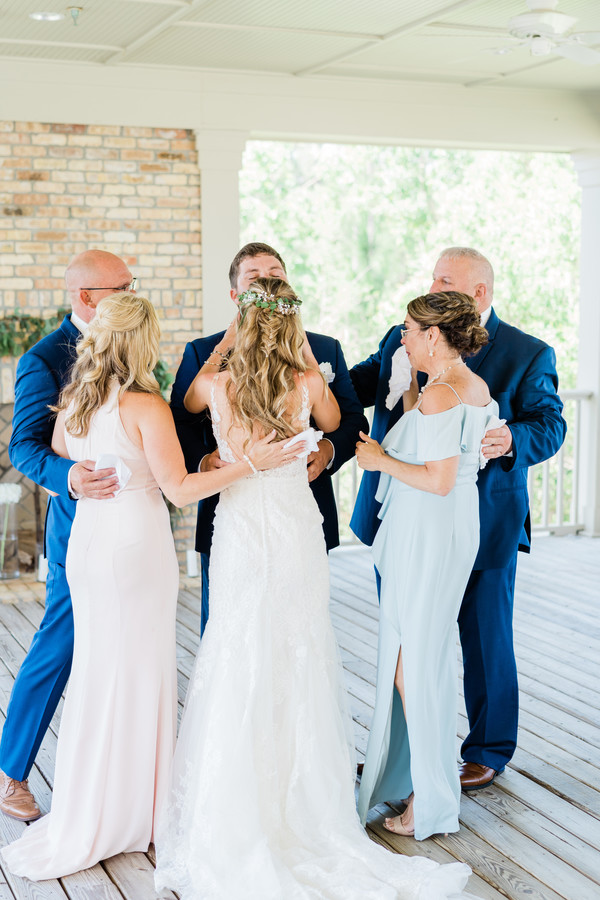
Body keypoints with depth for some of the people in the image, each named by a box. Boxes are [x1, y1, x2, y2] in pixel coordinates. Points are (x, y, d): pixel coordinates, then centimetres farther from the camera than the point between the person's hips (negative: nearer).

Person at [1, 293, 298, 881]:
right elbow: (180, 490, -16)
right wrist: (249, 463, -14)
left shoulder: (71, 401, 4)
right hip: (137, 545, -6)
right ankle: (129, 811, 20)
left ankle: (86, 814, 25)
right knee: (138, 673, 7)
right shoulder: (145, 407, -16)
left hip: (86, 541, 6)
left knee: (97, 669, 16)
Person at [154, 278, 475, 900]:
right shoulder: (308, 381, -8)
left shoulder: (217, 383, -8)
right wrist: (305, 354, 13)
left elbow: (188, 401, 18)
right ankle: (298, 790, 21)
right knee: (297, 652, 11)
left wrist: (224, 343, 15)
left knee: (239, 656, 10)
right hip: (296, 526, 0)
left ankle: (234, 796, 17)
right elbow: (333, 423, 15)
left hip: (240, 527, 0)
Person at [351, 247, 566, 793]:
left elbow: (550, 425, -7)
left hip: (483, 524, -4)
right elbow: (357, 385, 8)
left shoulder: (528, 355, -4)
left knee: (486, 642, 10)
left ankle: (487, 752, 29)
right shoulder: (402, 340, 6)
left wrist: (512, 440, -28)